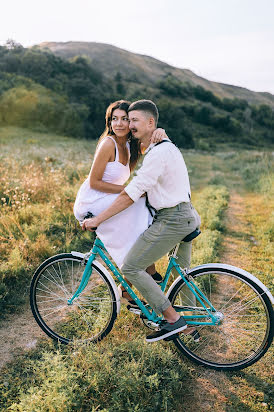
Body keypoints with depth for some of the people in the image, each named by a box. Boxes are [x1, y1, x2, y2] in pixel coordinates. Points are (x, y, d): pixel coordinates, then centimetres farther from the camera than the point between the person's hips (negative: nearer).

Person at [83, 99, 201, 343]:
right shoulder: (165, 146, 15)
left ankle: (172, 319, -1)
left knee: (131, 267, -7)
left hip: (173, 219, -11)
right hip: (187, 215, 11)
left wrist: (98, 219, -18)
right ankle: (188, 326, 34)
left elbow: (131, 194, -22)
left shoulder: (159, 152, -18)